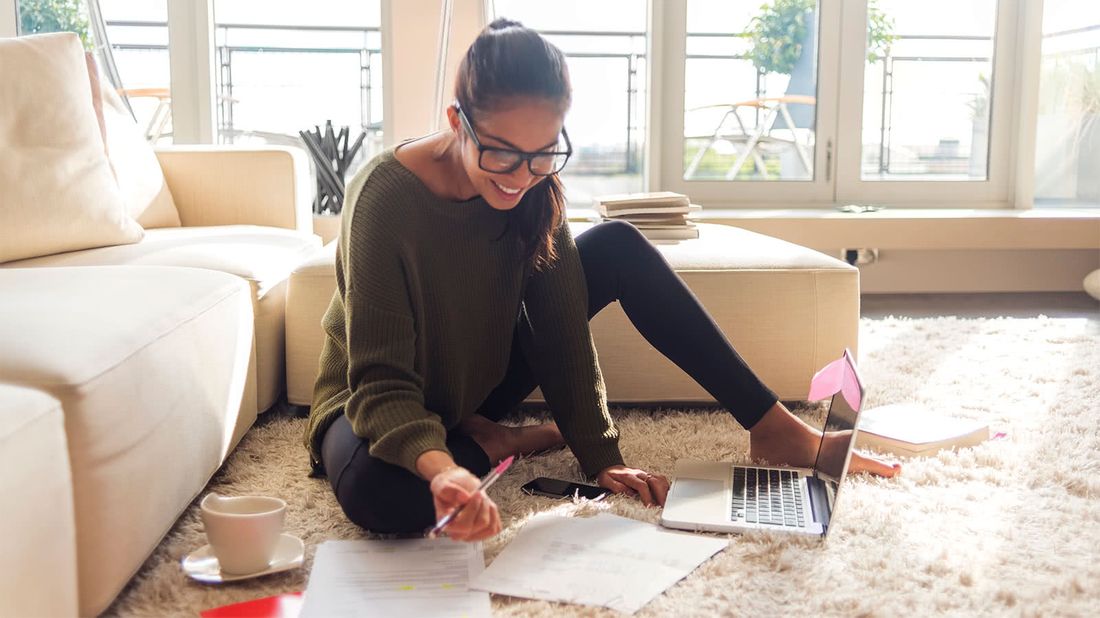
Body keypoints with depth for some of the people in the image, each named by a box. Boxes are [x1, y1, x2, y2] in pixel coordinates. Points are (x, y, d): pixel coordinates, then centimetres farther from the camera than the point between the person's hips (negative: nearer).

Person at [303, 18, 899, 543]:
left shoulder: (533, 186, -14)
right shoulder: (386, 194, -30)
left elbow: (560, 328, -12)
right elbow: (381, 382, -32)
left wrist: (601, 458, -18)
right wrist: (441, 468, -51)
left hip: (478, 384, 5)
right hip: (381, 409, -5)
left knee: (620, 248, -10)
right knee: (377, 494, -43)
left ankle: (773, 428, -7)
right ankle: (498, 443, -11)